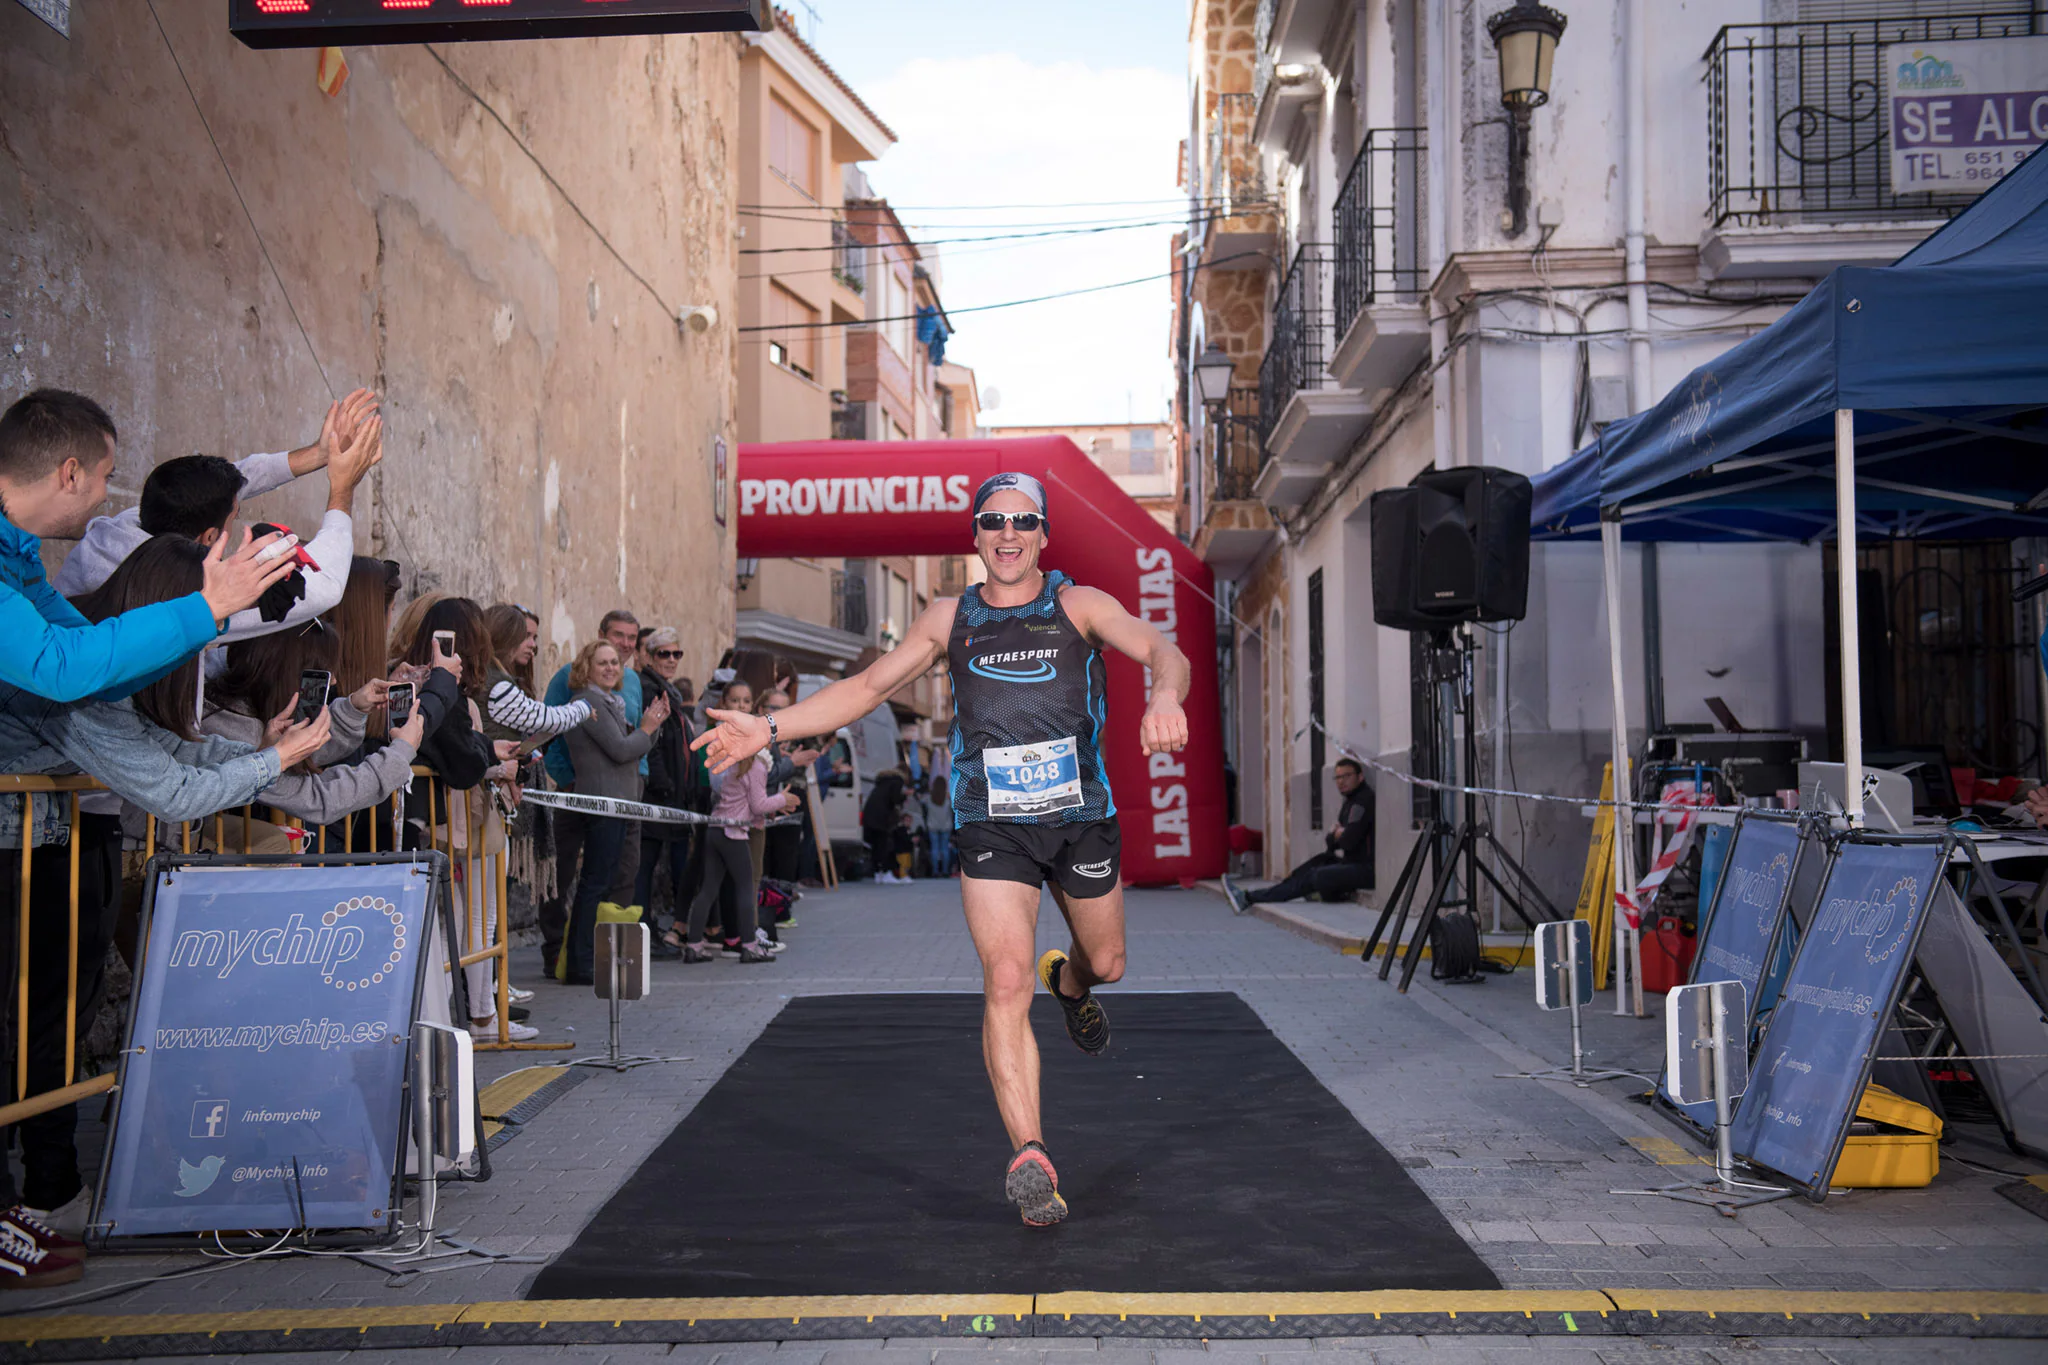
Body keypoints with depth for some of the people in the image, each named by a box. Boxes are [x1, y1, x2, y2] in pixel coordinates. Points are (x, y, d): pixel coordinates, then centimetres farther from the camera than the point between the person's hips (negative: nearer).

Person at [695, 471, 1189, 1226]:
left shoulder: (1079, 605, -2)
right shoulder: (949, 618, 5)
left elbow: (1162, 651, -17)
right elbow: (867, 686, 10)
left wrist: (1164, 695, -42)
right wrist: (770, 726, 0)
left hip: (1082, 817, 1)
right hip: (991, 827, 0)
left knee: (1107, 962, 19)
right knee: (1005, 982, -14)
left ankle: (1067, 980, 57)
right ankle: (1030, 1158, -10)